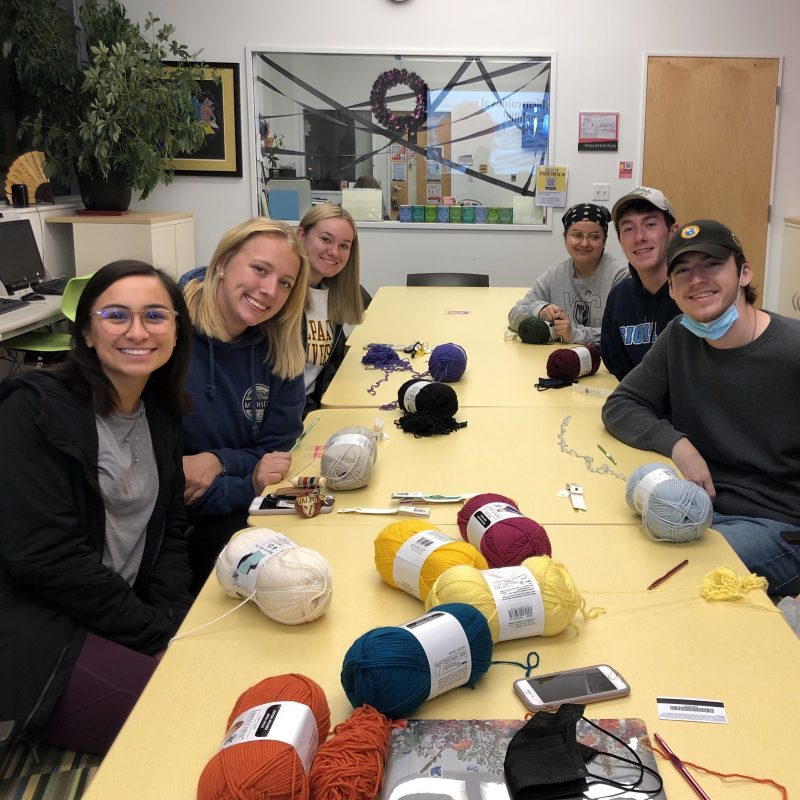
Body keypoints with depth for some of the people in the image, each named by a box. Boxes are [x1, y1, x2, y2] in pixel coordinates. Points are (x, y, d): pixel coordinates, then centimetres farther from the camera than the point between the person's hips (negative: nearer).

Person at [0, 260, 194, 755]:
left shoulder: (160, 414, 8)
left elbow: (168, 530, 10)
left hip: (121, 621, 7)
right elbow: (42, 553, -21)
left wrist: (174, 618, -8)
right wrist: (159, 630, -17)